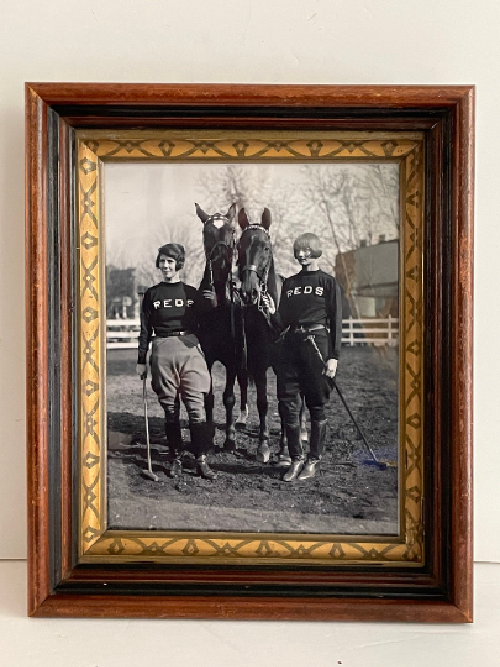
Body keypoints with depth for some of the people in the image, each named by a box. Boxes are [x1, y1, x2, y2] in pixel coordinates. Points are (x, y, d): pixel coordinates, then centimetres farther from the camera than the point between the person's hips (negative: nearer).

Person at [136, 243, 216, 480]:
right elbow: (145, 330, 12)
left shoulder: (192, 293, 12)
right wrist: (141, 361, 8)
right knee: (170, 409, 3)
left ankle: (202, 460, -6)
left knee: (196, 406, -8)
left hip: (190, 349, -1)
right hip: (162, 351, 1)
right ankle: (175, 459, 11)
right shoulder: (152, 294, 13)